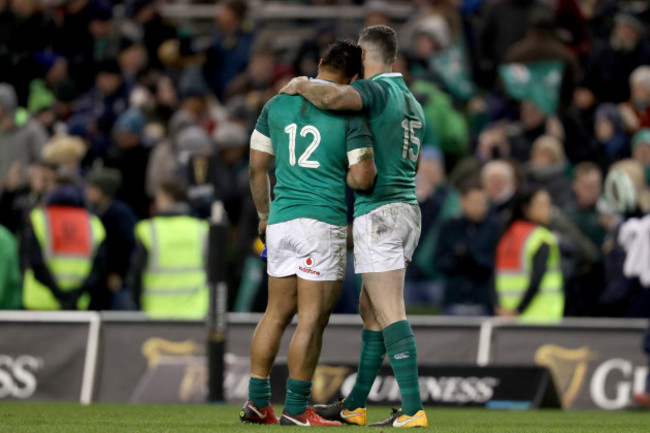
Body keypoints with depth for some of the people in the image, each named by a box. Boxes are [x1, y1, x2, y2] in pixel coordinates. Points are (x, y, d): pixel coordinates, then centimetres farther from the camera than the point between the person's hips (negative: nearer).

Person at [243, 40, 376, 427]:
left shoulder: (278, 104, 9)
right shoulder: (350, 113, -7)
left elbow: (258, 166, 12)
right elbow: (363, 178, -14)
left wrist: (264, 213, 24)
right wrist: (343, 174, 9)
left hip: (281, 220, 6)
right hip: (324, 221, -6)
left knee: (277, 313, 14)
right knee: (313, 319, -2)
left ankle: (257, 401, 14)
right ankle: (296, 408, -1)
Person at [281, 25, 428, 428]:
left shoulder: (376, 90, -9)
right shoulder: (413, 104, 19)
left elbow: (333, 96, -30)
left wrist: (302, 86, -10)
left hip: (378, 213, -9)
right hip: (408, 212, 9)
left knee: (390, 314, -13)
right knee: (370, 309, 17)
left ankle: (413, 410, -20)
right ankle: (355, 406, 24)